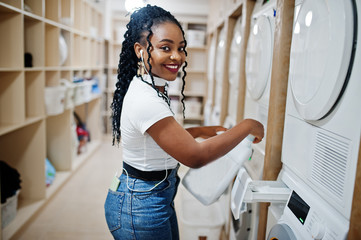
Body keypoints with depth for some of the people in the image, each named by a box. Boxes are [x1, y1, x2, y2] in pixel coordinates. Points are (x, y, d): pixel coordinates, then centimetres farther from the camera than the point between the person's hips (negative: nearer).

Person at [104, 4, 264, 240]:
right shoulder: (145, 100, -29)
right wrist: (247, 126, -20)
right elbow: (196, 156, -29)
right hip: (140, 209, -9)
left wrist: (198, 131, 8)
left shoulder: (153, 89, 2)